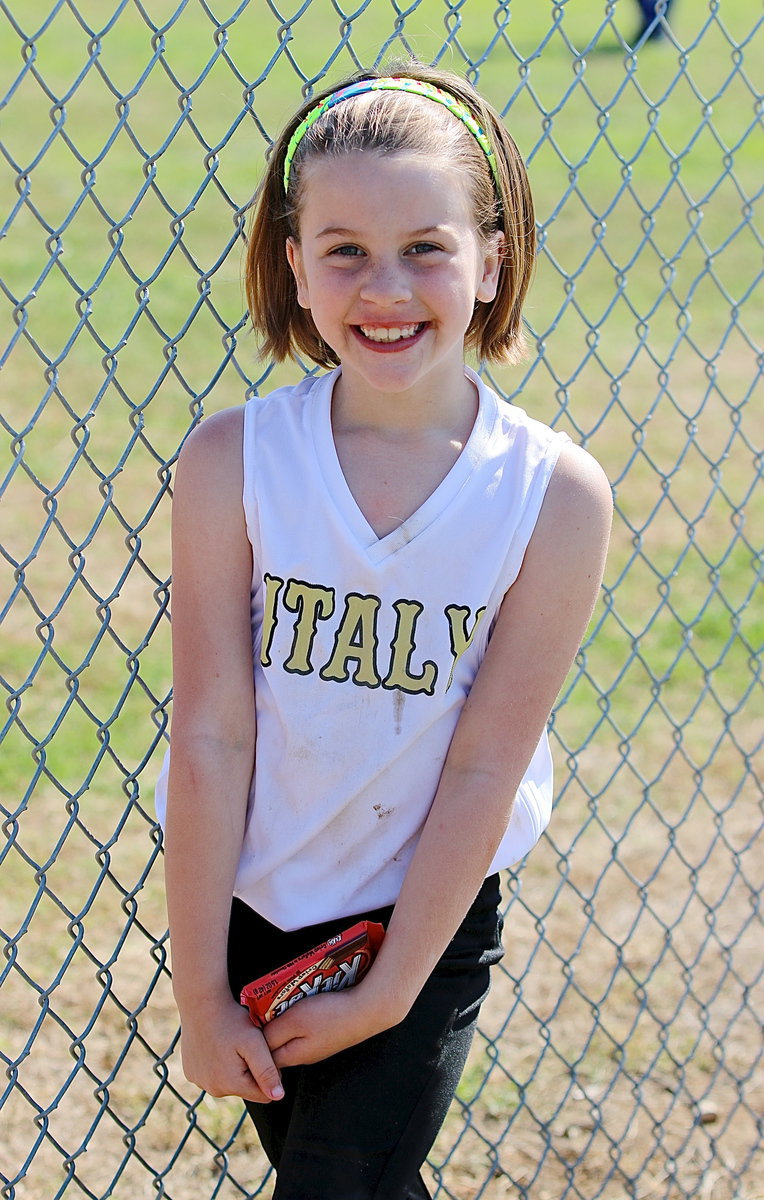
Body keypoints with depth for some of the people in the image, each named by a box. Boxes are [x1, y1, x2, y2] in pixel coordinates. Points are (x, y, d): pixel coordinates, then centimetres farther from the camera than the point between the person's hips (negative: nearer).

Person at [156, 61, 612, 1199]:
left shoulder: (555, 492, -17)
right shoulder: (233, 461, -15)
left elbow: (485, 766, -13)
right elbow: (211, 735, -14)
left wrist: (389, 996, -10)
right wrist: (199, 995, -10)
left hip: (426, 920, -1)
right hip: (248, 903, 2)